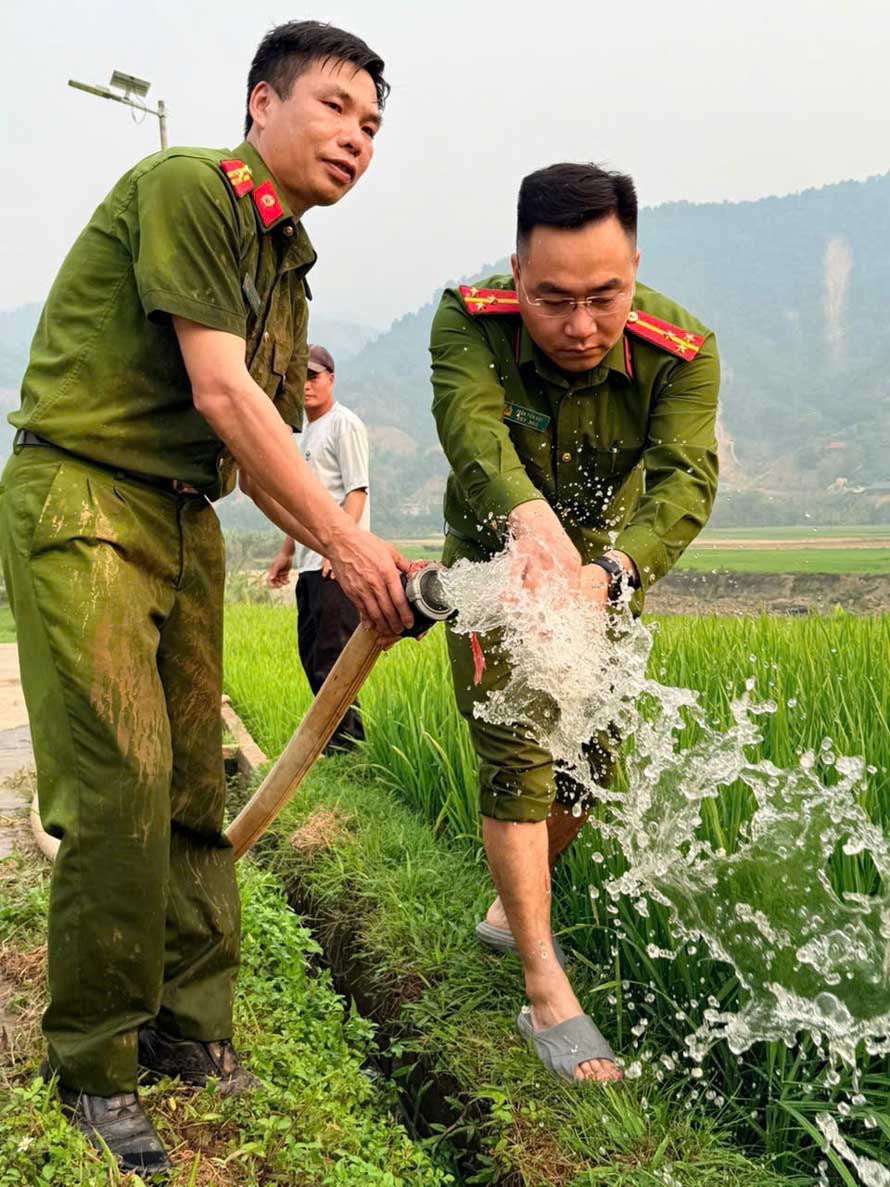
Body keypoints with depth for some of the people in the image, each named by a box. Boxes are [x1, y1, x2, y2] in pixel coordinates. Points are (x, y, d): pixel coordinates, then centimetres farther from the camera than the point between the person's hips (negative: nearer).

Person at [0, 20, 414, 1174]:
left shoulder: (287, 260, 16)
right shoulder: (188, 187, -10)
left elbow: (264, 448, 15)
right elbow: (220, 395, -18)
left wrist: (353, 564, 3)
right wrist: (345, 539, -15)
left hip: (186, 517, 8)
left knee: (195, 784, 8)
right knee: (119, 784, -11)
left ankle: (189, 1034, 21)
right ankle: (94, 1069, 6)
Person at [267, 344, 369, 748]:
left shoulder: (344, 424, -5)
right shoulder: (307, 431, 23)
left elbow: (357, 491, -14)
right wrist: (286, 552, 26)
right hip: (309, 561, 10)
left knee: (332, 653, -10)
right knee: (311, 651, 11)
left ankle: (344, 738, -4)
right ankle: (346, 732, 18)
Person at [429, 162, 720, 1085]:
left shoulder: (681, 352, -25)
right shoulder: (468, 321, -28)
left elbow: (684, 483, -37)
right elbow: (475, 431, -46)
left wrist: (608, 574, -57)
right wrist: (534, 526, -67)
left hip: (606, 570, 3)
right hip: (497, 560, -2)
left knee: (591, 763, 9)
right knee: (514, 761, -13)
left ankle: (511, 909, 37)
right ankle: (547, 996, -3)